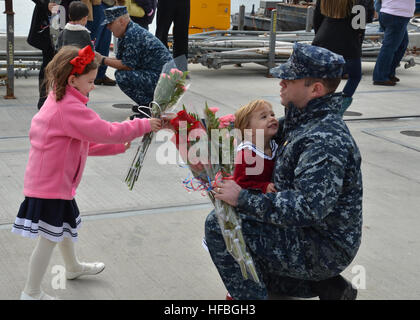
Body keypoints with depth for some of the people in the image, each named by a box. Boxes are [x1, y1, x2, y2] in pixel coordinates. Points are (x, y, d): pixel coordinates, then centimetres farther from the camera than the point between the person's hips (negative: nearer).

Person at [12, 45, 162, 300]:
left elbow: (83, 142, 15)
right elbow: (107, 131, -28)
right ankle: (31, 293, 12)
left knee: (66, 227, 28)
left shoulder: (60, 101, 10)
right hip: (51, 186, -11)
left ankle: (73, 267, 50)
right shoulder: (69, 108, -23)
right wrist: (143, 126, -18)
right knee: (49, 239, 0)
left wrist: (118, 146, 9)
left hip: (57, 181, 11)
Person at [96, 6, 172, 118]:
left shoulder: (133, 34, -18)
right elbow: (119, 59, 16)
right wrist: (99, 57, 5)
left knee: (122, 76, -20)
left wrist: (103, 60, -10)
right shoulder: (125, 34, 13)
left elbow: (128, 65, -18)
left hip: (161, 77, -11)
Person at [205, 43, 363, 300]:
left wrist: (243, 199, -29)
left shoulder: (326, 140, -27)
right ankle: (325, 286, 18)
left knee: (218, 226, -17)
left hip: (323, 250, -10)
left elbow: (307, 207, -34)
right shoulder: (302, 120, 5)